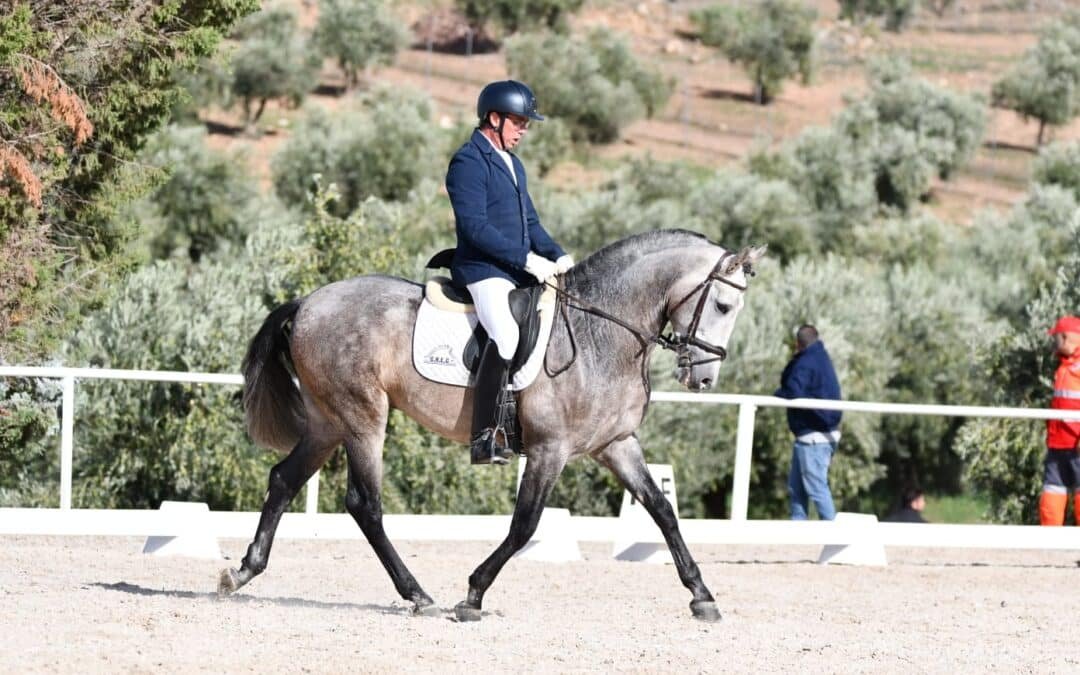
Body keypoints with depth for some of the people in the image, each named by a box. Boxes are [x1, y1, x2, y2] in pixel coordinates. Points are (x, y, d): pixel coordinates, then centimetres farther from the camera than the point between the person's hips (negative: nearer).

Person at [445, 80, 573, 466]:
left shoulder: (512, 164, 21)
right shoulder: (468, 162, -9)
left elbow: (530, 221, 24)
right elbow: (475, 227, -18)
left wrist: (556, 256, 6)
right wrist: (527, 259, -20)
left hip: (521, 272, 10)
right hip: (483, 270, -10)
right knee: (506, 334, -30)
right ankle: (483, 438, -31)